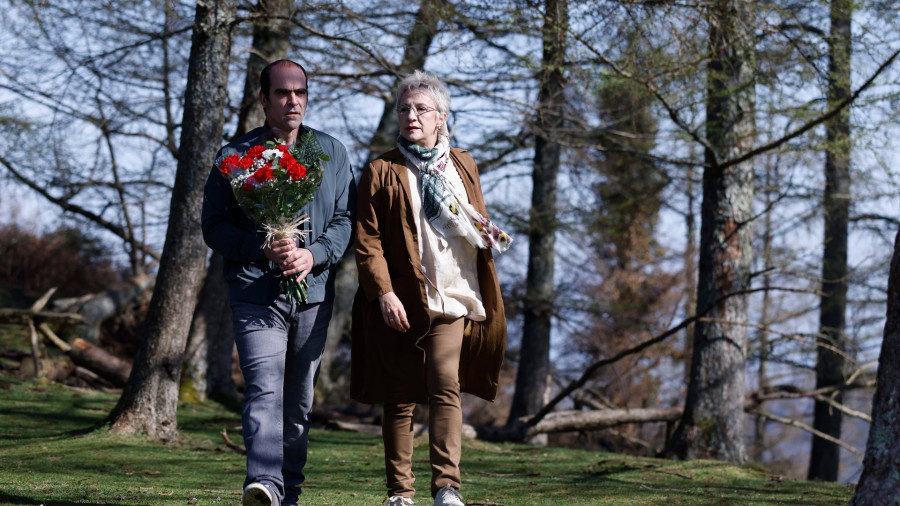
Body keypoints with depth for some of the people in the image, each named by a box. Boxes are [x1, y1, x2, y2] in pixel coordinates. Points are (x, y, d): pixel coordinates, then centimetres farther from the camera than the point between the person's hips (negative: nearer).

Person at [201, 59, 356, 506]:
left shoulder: (331, 153, 11)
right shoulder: (234, 156, 4)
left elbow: (346, 218, 8)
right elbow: (214, 226, 2)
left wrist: (314, 254, -11)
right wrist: (263, 249, -15)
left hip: (313, 293, 3)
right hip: (255, 294, -3)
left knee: (299, 401, 9)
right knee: (264, 390, -19)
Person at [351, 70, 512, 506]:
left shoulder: (462, 166, 14)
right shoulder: (381, 172, 3)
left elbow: (477, 223, 24)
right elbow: (367, 240, -3)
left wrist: (490, 236, 1)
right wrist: (384, 292, -14)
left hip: (451, 298, 1)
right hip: (401, 302, -1)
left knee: (446, 387, -14)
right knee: (400, 397, 4)